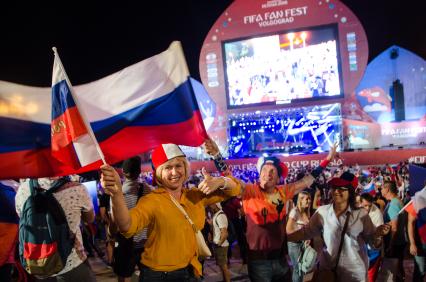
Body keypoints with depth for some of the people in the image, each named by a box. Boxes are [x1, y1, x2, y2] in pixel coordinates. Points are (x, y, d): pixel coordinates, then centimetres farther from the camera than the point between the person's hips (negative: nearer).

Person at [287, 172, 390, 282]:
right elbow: (306, 232, 1)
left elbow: (373, 242, -3)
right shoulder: (322, 212, -4)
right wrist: (283, 237, -8)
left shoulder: (361, 214, -8)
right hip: (328, 269, 1)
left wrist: (378, 234, -24)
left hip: (355, 272, -1)